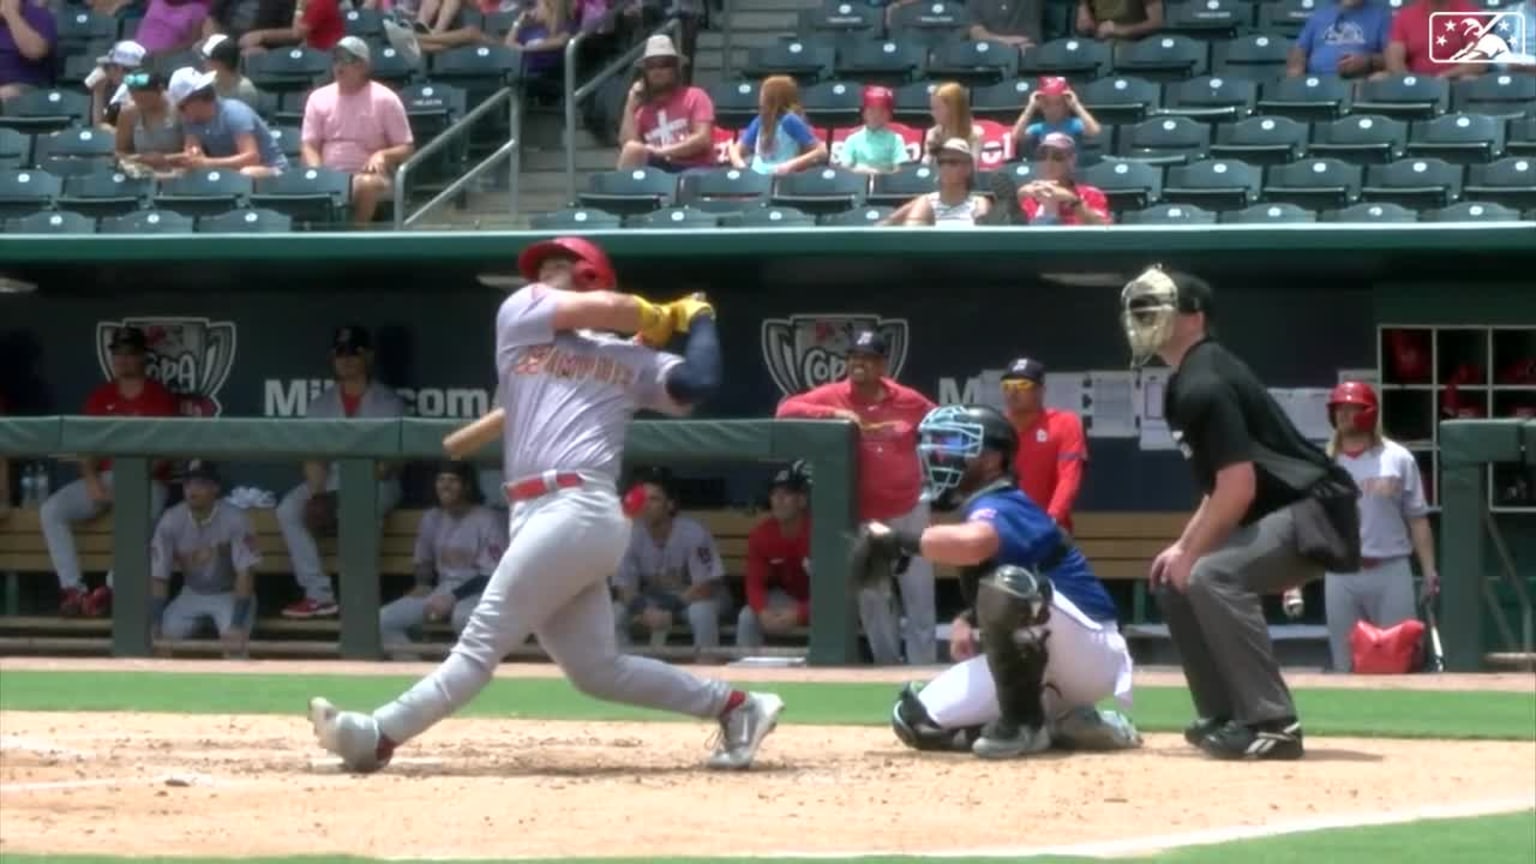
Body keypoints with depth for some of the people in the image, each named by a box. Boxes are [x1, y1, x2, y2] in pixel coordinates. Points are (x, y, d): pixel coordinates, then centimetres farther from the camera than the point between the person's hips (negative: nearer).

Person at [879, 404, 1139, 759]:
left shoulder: (999, 507, -18)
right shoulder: (981, 508, 12)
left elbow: (972, 543, -43)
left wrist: (900, 539, -29)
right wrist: (966, 620, -1)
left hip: (1092, 654, -10)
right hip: (1045, 662, 10)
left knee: (1007, 584, -37)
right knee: (916, 721, 0)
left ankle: (1025, 722, -21)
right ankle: (1063, 724, 5)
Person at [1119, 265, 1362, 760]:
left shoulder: (1203, 386, -18)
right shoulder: (1187, 382, 14)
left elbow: (1238, 487, -24)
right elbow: (1224, 481, 21)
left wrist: (1192, 554, -14)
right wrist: (1183, 547, 13)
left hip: (1313, 513, -11)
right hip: (1283, 515, 11)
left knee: (1212, 577, -30)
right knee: (1175, 583, 17)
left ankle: (1273, 726, -31)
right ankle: (1226, 719, 18)